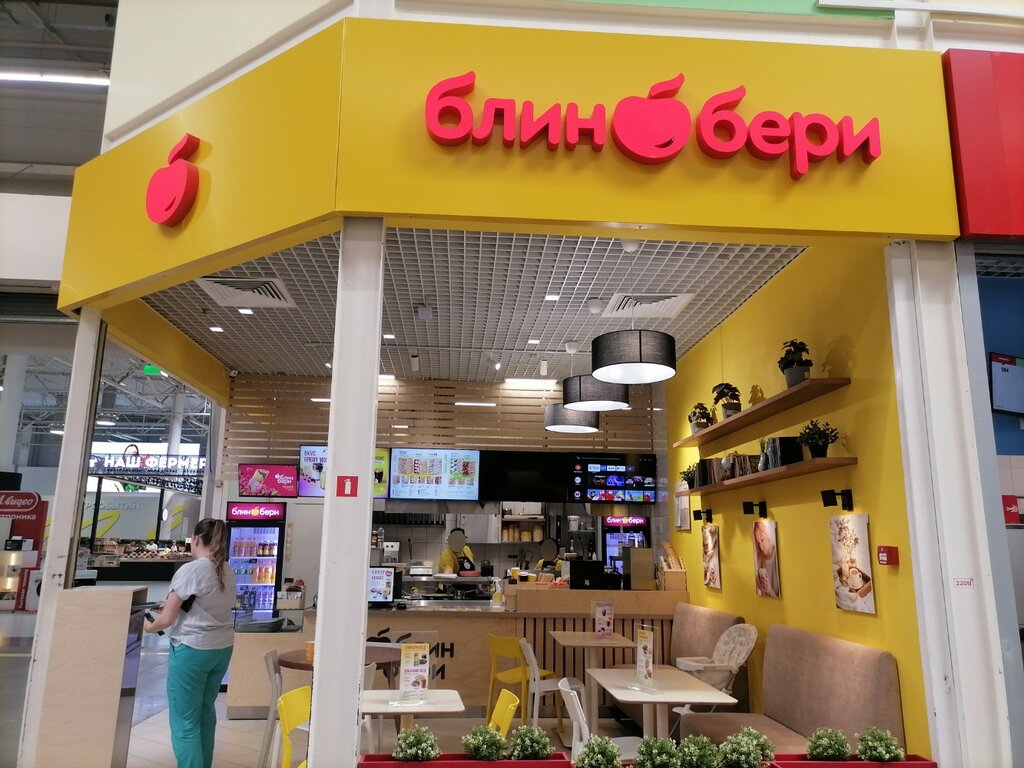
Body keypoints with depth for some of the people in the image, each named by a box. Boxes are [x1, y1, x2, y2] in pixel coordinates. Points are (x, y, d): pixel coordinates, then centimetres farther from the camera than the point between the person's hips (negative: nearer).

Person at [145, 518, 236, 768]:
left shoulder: (189, 570, -14)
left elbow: (166, 619, -11)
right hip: (222, 648, 7)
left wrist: (149, 626, 9)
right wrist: (175, 604, 20)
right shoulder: (227, 572, 6)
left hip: (192, 650, -7)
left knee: (185, 721, 2)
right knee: (205, 711, 20)